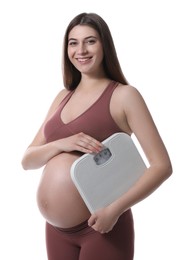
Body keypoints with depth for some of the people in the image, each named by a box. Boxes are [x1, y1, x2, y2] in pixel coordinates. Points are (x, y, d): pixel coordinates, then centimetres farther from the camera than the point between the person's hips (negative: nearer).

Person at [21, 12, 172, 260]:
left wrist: (115, 210, -22)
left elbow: (162, 165, -13)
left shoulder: (123, 95, -8)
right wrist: (63, 144, -13)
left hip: (101, 227, -5)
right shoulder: (63, 97, 8)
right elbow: (27, 160, 6)